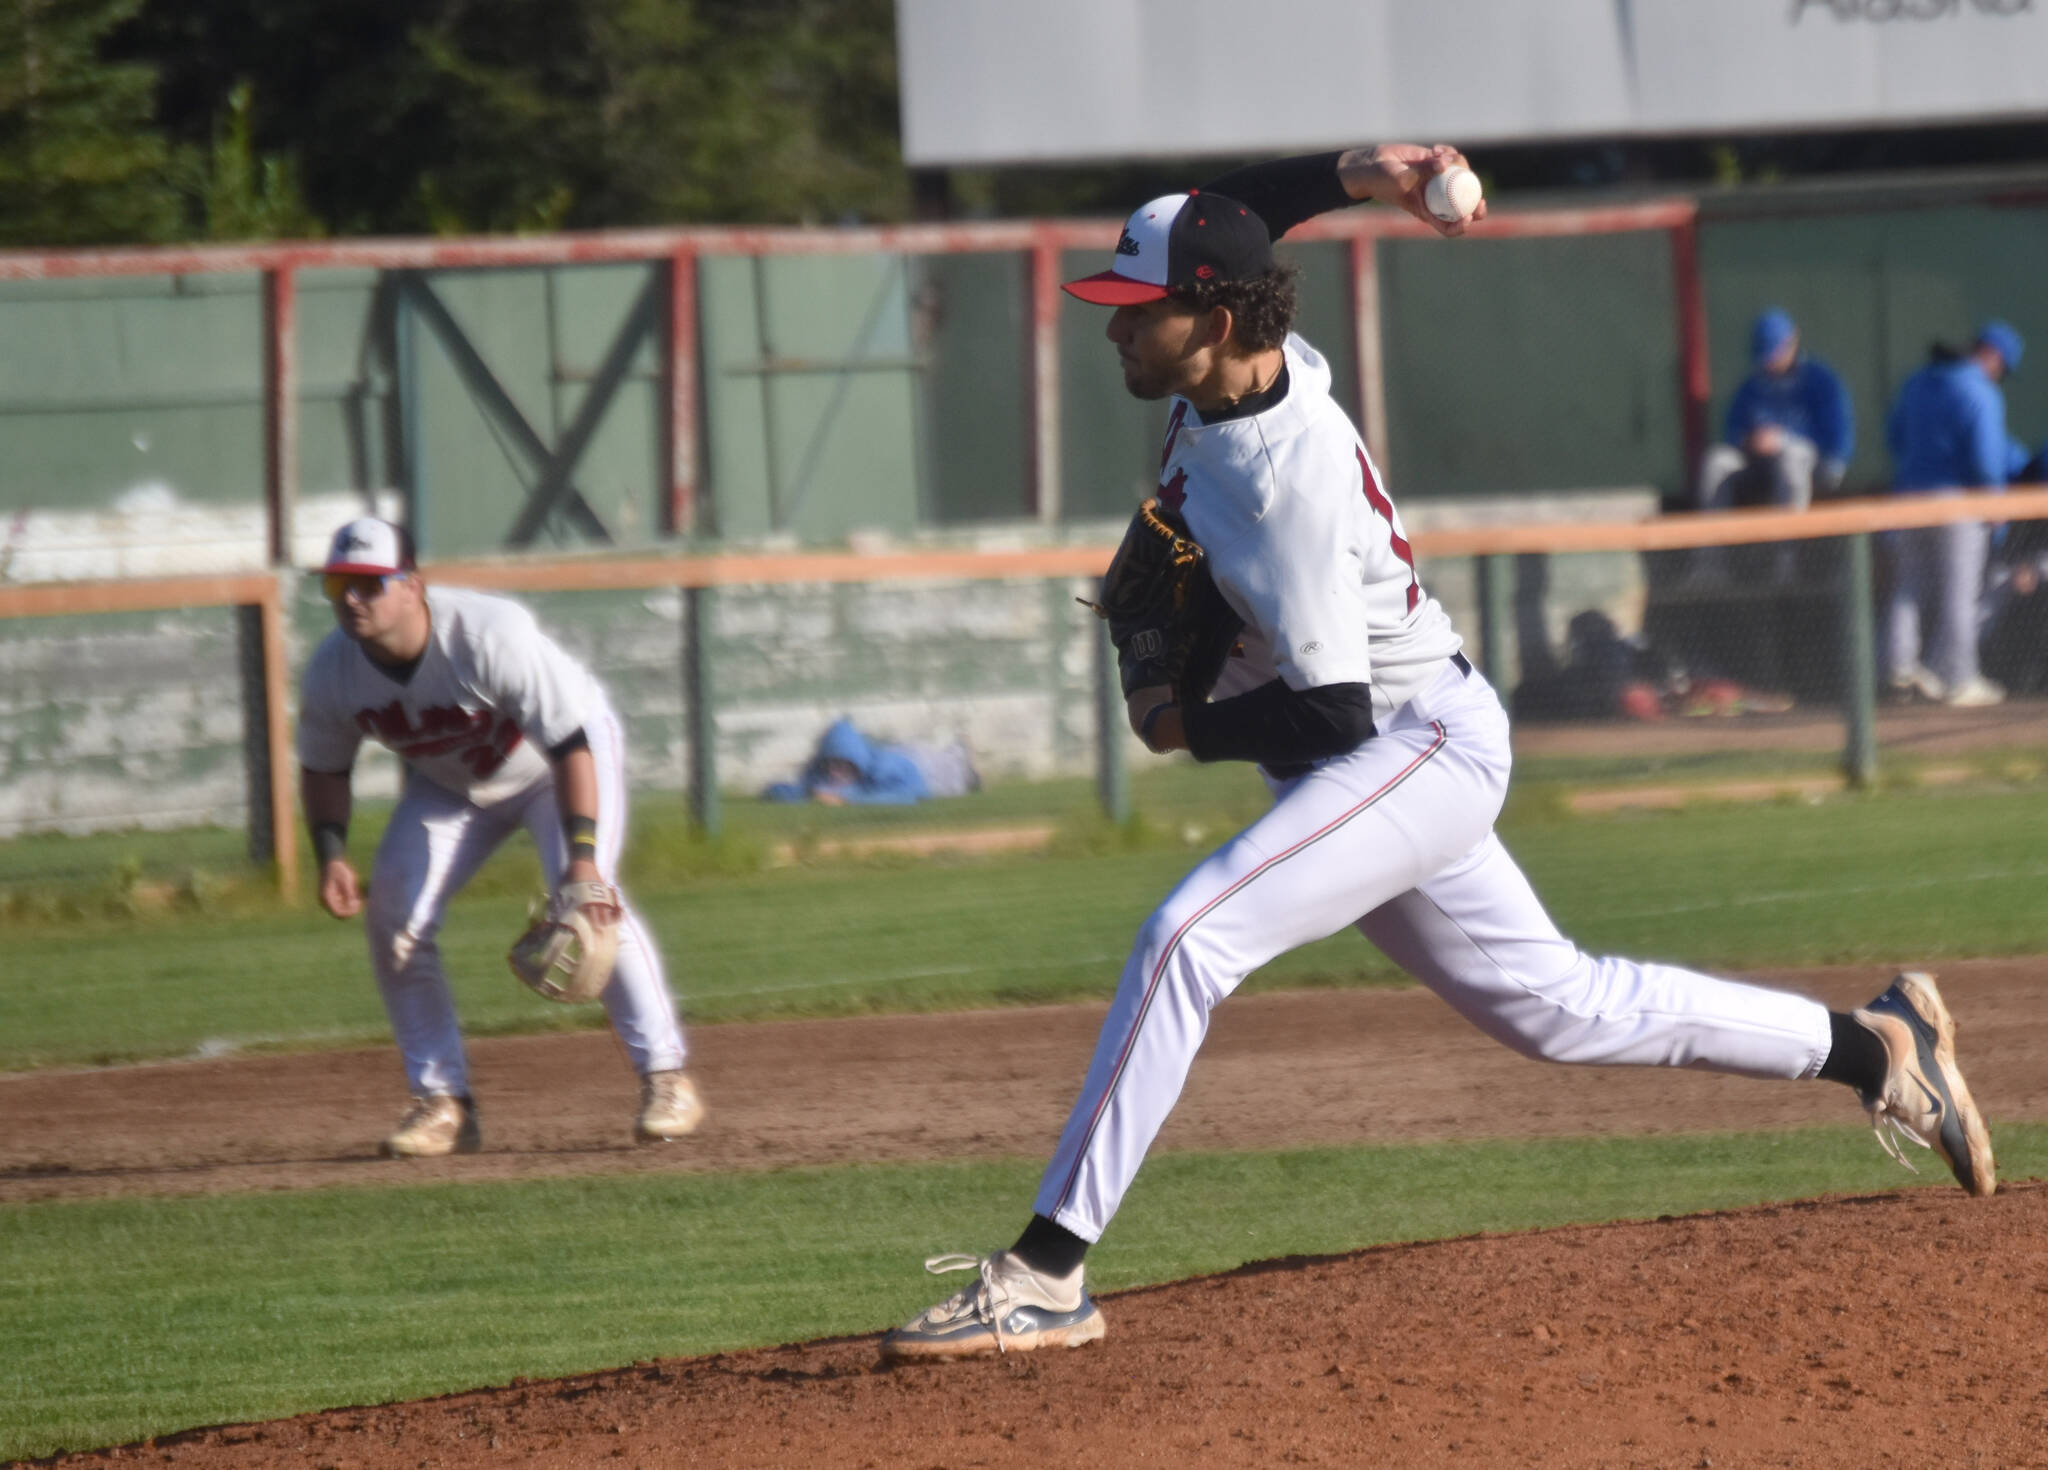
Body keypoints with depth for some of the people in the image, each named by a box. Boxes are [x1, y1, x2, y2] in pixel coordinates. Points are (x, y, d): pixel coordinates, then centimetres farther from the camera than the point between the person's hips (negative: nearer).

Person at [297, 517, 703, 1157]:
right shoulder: (332, 672, -21)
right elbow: (323, 768, -2)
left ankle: (666, 1078, -16)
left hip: (560, 761, -5)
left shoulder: (491, 636, -38)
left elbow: (572, 744, -36)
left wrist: (582, 855, -44)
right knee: (393, 918, -9)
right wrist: (331, 855, -19)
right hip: (451, 783, 5)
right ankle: (443, 1104, 2)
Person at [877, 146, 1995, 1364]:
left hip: (1423, 749, -10)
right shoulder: (1240, 361, -4)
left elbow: (1332, 717, -29)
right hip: (1383, 761, 10)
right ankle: (1874, 1050, 28)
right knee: (1554, 1003, 18)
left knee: (1189, 937, -25)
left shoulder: (1289, 487, -29)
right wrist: (1350, 175, 2)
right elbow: (1213, 225, 17)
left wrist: (1191, 729, -13)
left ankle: (1048, 1273, -28)